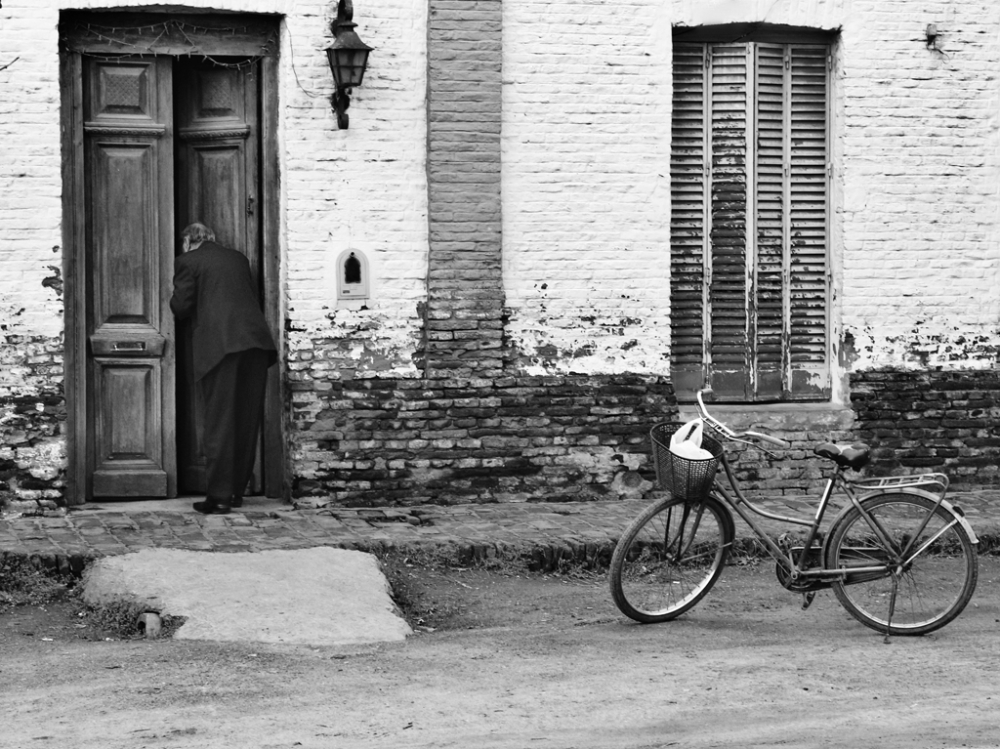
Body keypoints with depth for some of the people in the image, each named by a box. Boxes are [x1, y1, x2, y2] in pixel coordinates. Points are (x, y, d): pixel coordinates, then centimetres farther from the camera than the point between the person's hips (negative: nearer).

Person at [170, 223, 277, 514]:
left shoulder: (187, 262, 6)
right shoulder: (237, 258, 23)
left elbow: (181, 307, 0)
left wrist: (173, 300, 21)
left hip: (219, 345, -5)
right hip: (256, 342, 5)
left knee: (220, 422, -4)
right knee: (247, 420, 10)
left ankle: (219, 496, -7)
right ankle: (236, 490, 17)